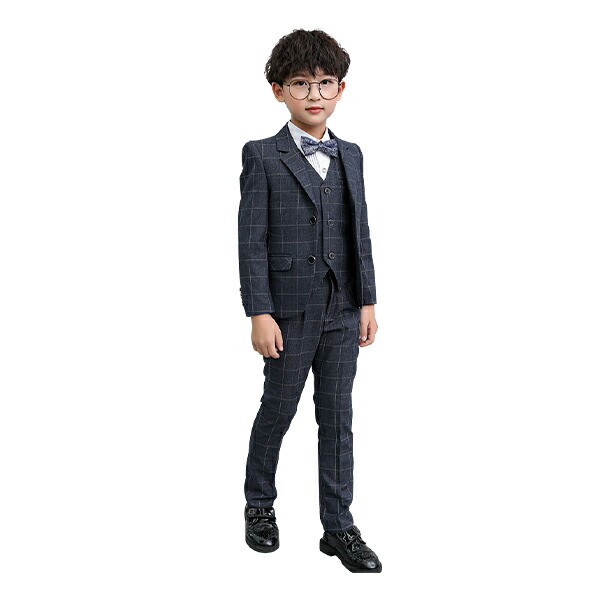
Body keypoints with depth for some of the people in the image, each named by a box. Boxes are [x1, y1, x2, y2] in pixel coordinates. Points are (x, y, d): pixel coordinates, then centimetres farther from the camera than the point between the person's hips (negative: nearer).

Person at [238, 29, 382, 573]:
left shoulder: (350, 156, 10)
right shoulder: (263, 157, -4)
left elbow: (360, 233, 11)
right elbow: (251, 240, -8)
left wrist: (368, 302, 7)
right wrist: (260, 313, -13)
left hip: (343, 312, 4)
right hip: (290, 313, -4)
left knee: (338, 417, 9)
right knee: (278, 411, 9)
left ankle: (338, 526, 20)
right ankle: (259, 505, 32)